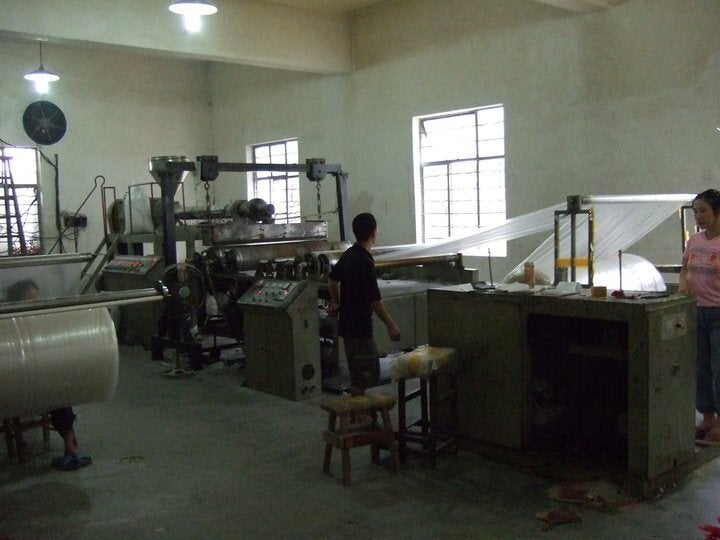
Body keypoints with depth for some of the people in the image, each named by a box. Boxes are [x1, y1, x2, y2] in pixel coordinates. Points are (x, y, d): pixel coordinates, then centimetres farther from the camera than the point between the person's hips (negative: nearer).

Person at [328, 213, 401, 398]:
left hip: (347, 323, 9)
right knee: (362, 378, -2)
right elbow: (375, 300, -21)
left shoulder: (348, 255, 7)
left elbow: (332, 279, 23)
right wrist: (391, 326, -14)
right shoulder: (365, 262, -21)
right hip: (359, 327, -9)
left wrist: (336, 303, 35)